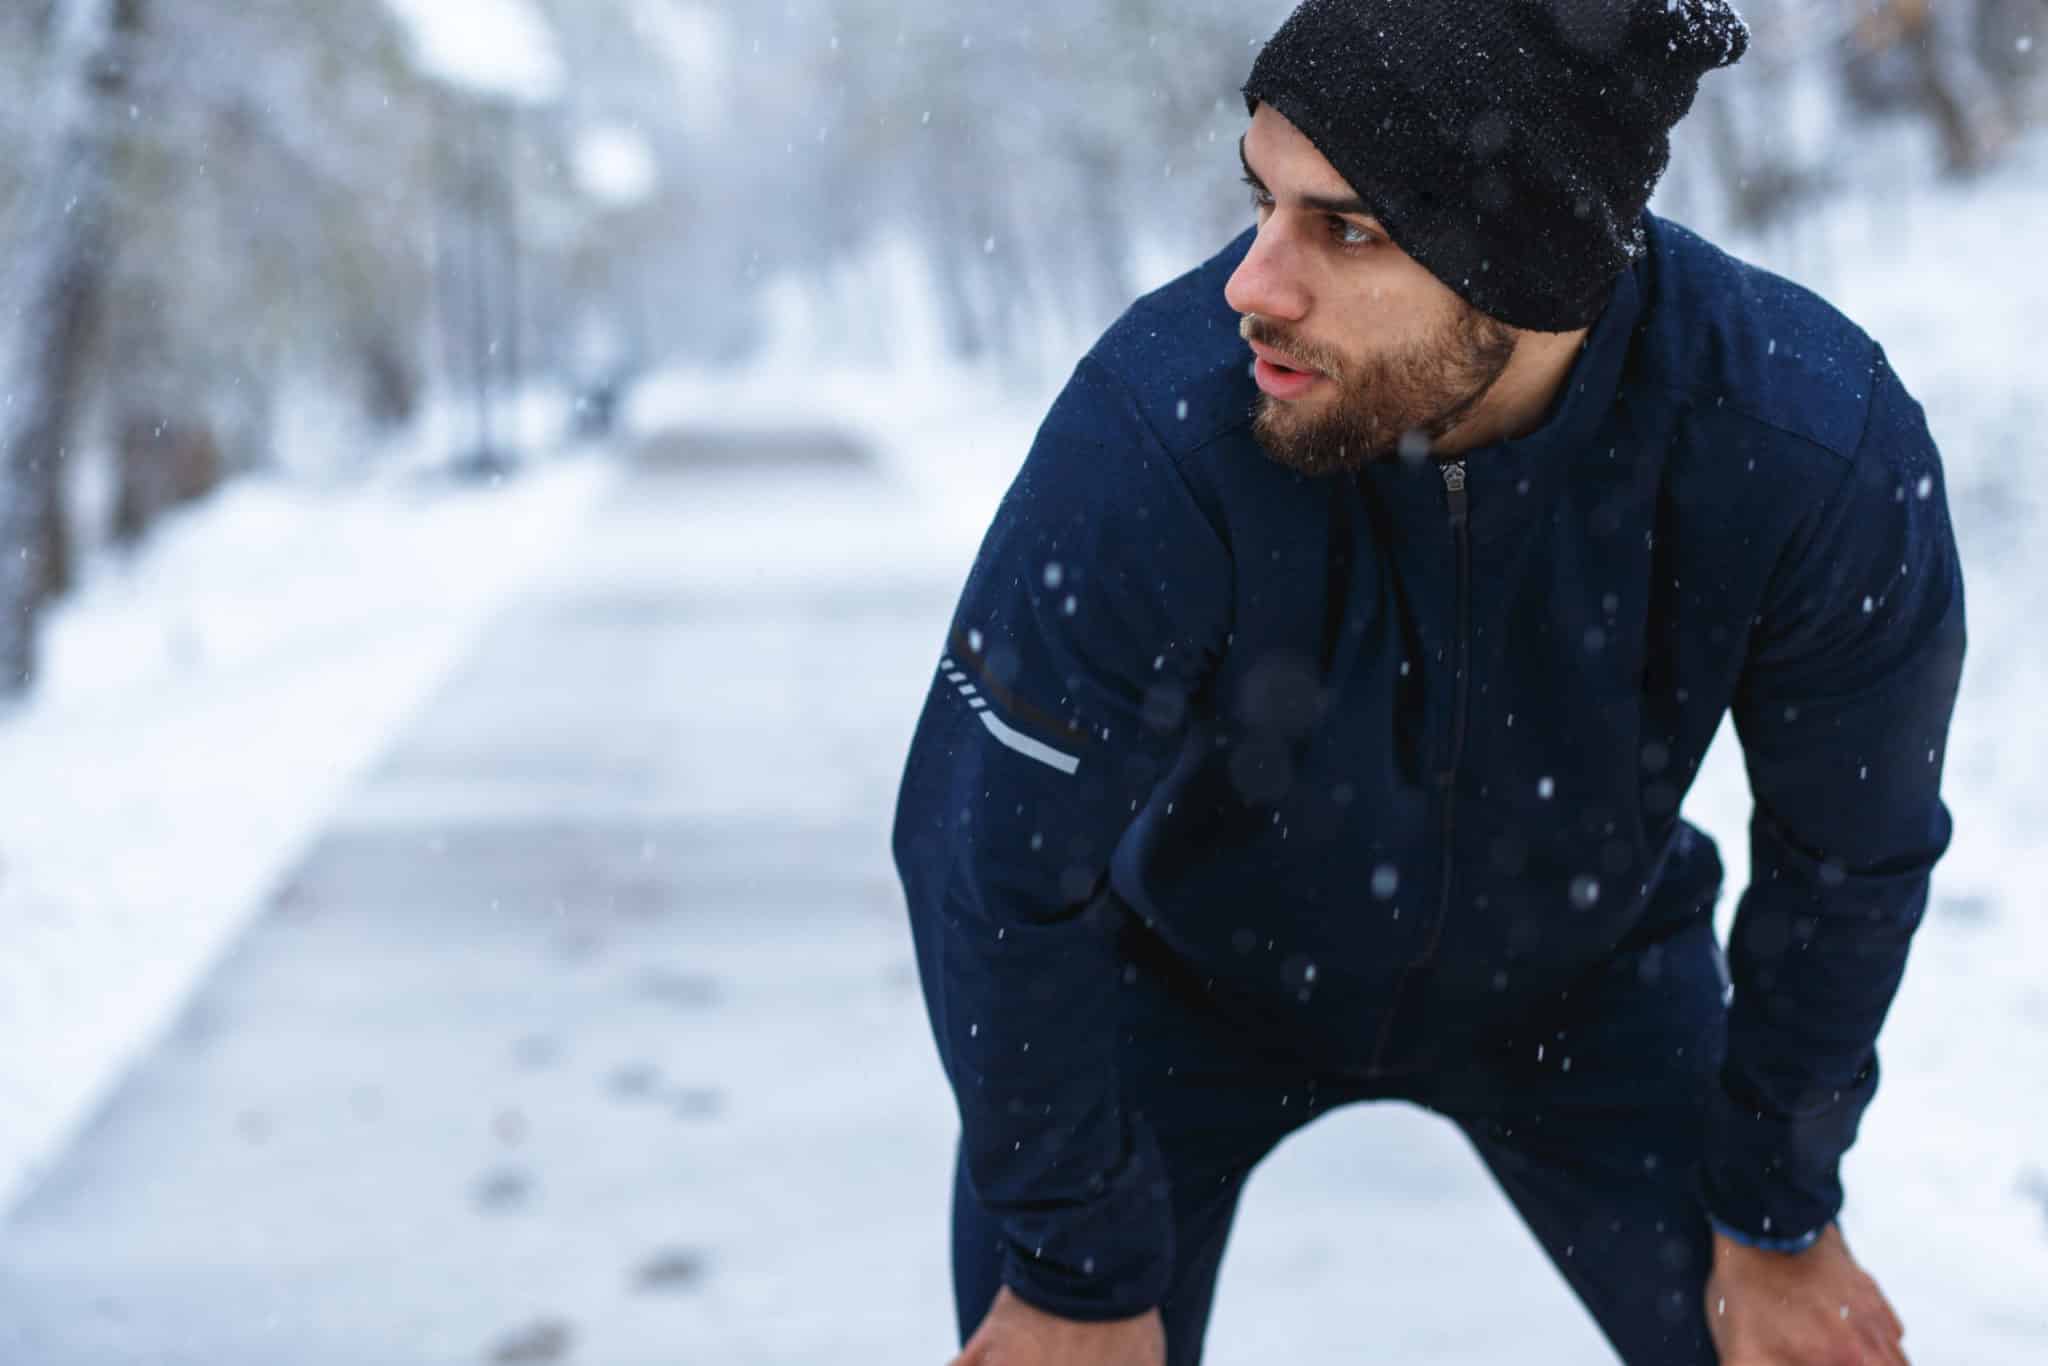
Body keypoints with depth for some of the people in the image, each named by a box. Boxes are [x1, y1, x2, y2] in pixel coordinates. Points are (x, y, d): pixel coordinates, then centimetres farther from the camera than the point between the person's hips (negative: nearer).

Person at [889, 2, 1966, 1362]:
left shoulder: (1819, 449, -31)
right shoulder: (1162, 424, -38)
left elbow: (1852, 855, -12)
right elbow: (991, 866, -24)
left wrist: (1776, 1218, 0)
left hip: (1580, 970, 2)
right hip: (1186, 969, -1)